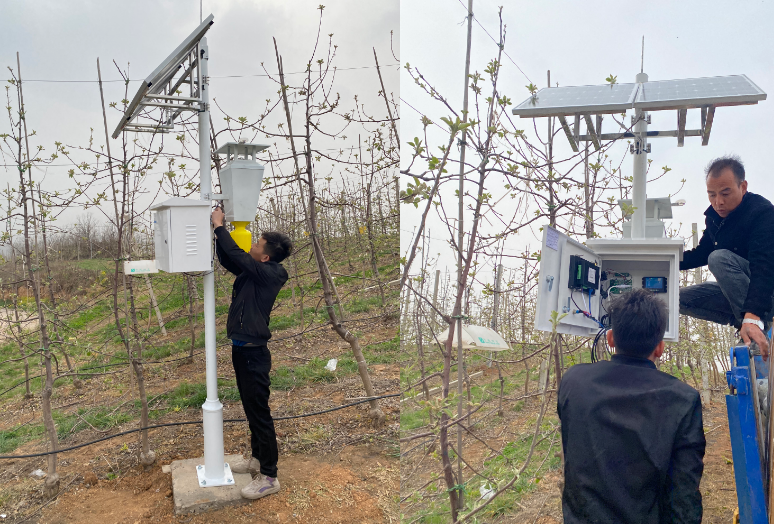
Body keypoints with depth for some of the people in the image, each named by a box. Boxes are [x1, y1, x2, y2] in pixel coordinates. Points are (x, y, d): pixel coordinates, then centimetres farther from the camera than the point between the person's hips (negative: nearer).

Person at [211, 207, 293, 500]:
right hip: (241, 349, 9)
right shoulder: (252, 272, 8)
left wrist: (219, 226, -12)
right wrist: (219, 232, 6)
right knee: (251, 410, 20)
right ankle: (257, 459, 35)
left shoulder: (269, 274, -16)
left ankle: (269, 477, 7)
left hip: (254, 353, -9)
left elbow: (237, 255, -24)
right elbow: (227, 260, 19)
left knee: (259, 413, -3)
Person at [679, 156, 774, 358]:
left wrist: (753, 317, -47)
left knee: (720, 258, -31)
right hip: (735, 295, 8)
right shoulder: (715, 215, 2)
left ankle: (757, 337, -25)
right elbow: (701, 254, 13)